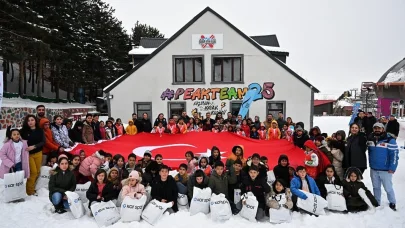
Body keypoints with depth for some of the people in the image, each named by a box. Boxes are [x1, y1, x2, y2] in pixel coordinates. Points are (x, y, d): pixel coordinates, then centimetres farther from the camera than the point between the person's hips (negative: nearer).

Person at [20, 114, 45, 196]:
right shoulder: (23, 131, -5)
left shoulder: (40, 130, 0)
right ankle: (30, 190, 10)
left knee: (37, 172, 8)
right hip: (28, 154, -3)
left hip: (38, 153, 3)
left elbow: (43, 142, -7)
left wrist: (34, 146, -20)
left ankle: (32, 187, 27)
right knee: (33, 172, -7)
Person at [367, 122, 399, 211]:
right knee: (376, 187, 16)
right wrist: (371, 163, 15)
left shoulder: (390, 140, -13)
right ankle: (377, 203, 30)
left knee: (388, 188, 4)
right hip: (373, 169, 5)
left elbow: (394, 154, -14)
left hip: (385, 170, -5)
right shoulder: (370, 139, 2)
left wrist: (392, 168, -16)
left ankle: (392, 203, 26)